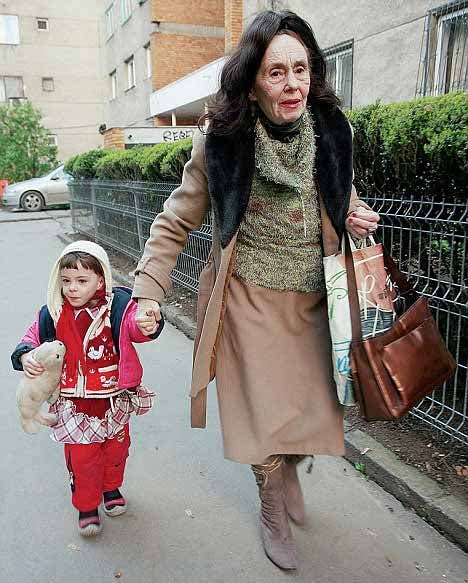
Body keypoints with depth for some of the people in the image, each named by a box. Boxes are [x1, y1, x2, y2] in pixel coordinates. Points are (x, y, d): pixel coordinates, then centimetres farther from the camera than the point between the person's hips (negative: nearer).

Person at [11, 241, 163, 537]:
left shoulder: (118, 305, -18)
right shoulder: (53, 313, -8)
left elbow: (134, 325, -34)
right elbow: (33, 338, 6)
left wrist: (147, 325, -58)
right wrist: (26, 357, -16)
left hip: (114, 398, 0)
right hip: (75, 402, 1)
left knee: (116, 446, 21)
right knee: (82, 456, 8)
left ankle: (111, 487, 49)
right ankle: (87, 505, 34)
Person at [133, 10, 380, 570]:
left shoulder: (332, 131, -2)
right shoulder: (221, 142, -12)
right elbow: (175, 223, -3)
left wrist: (356, 216, -5)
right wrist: (148, 292, -9)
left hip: (311, 302, 4)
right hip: (249, 303, -3)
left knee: (313, 409, 12)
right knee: (264, 415, 4)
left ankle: (290, 471, 48)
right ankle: (272, 508, 35)